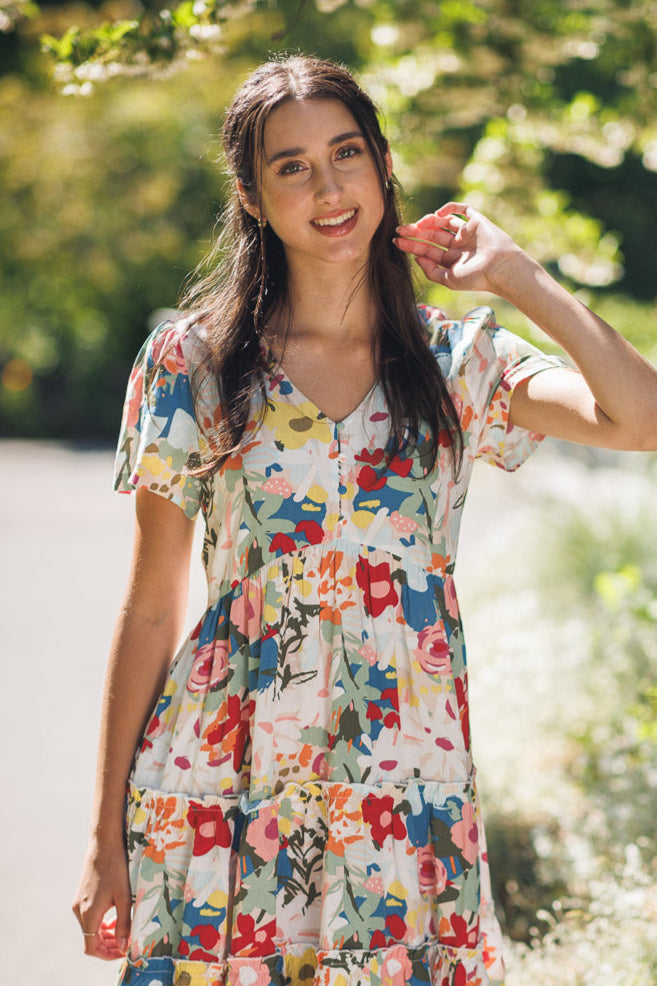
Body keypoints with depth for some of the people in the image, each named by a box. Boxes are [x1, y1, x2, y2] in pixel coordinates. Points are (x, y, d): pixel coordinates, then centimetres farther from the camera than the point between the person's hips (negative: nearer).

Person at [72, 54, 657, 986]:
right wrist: (108, 838, 2)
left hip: (408, 803, 1)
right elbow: (152, 608, 3)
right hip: (222, 800, -1)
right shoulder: (192, 364, 1)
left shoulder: (459, 365, 5)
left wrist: (514, 274, -5)